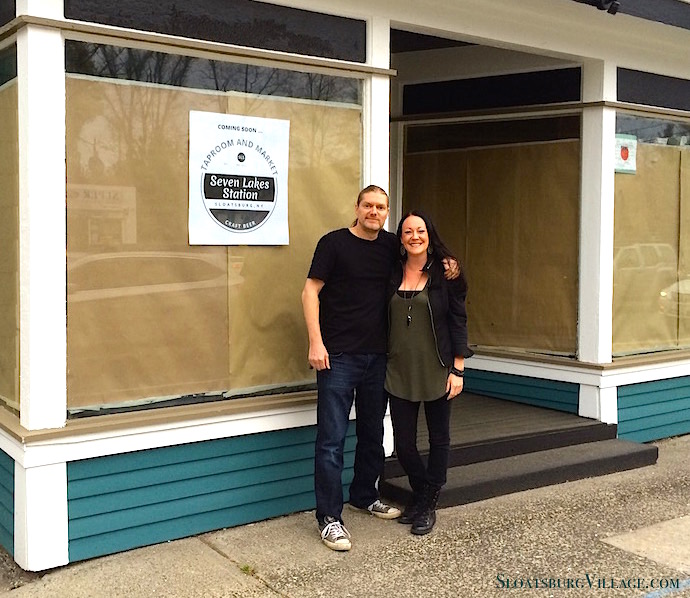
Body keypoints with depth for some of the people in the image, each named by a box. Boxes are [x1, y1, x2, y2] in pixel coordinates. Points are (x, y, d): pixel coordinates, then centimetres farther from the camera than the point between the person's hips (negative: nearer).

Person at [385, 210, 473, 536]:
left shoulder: (445, 273, -5)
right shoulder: (393, 273, 4)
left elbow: (458, 321, -5)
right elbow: (385, 320, 10)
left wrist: (458, 368, -9)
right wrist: (384, 361, 7)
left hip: (437, 370, -2)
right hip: (400, 371, 3)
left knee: (439, 439, 10)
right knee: (403, 444, 5)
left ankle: (428, 505, 26)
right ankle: (421, 494, 31)